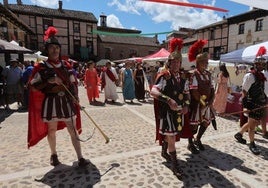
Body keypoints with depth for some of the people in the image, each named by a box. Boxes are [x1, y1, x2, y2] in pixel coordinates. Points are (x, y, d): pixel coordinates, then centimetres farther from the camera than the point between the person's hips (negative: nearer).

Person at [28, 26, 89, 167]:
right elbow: (33, 86, -6)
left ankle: (80, 158, 9)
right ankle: (54, 155, 35)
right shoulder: (41, 67, -4)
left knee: (73, 130, 2)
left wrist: (76, 97, -5)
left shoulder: (66, 65, 5)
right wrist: (49, 81, -20)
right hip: (51, 102, -2)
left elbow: (73, 83, 9)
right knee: (52, 130, 13)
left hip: (66, 102, 2)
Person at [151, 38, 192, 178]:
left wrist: (186, 105, -2)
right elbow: (153, 91, -29)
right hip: (167, 112, -6)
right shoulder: (164, 76, -15)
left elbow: (187, 93, 15)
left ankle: (164, 152, 48)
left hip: (179, 112, 7)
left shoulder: (182, 77, 6)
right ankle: (174, 165, 17)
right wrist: (168, 100, -39)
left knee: (168, 135, 23)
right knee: (171, 138, 0)